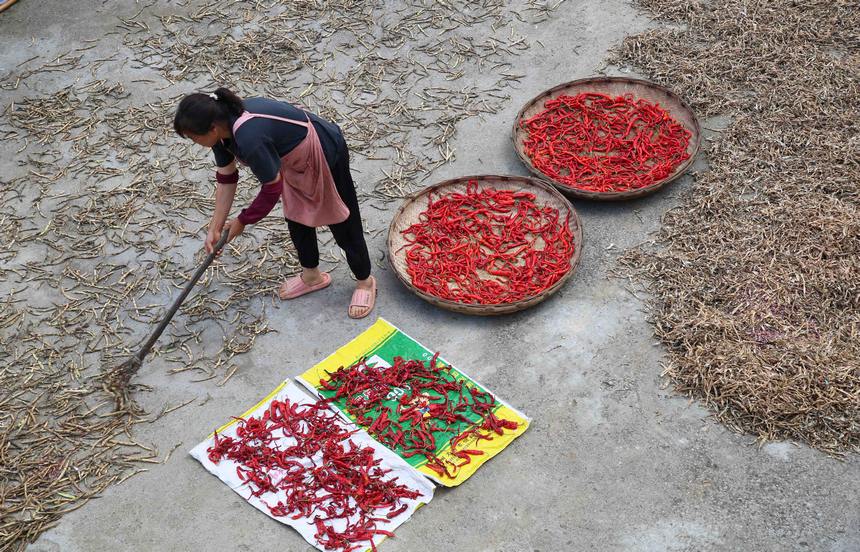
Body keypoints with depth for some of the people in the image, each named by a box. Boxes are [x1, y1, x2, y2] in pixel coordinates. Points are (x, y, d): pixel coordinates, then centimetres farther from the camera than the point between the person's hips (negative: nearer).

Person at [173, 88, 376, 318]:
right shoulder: (223, 126, -13)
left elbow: (272, 189, -26)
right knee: (296, 220, 21)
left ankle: (365, 282, 31)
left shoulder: (250, 139, -40)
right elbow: (226, 179, 0)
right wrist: (215, 228, 2)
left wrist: (242, 221, -10)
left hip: (325, 153, -8)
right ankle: (312, 276, 44)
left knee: (342, 223, 9)